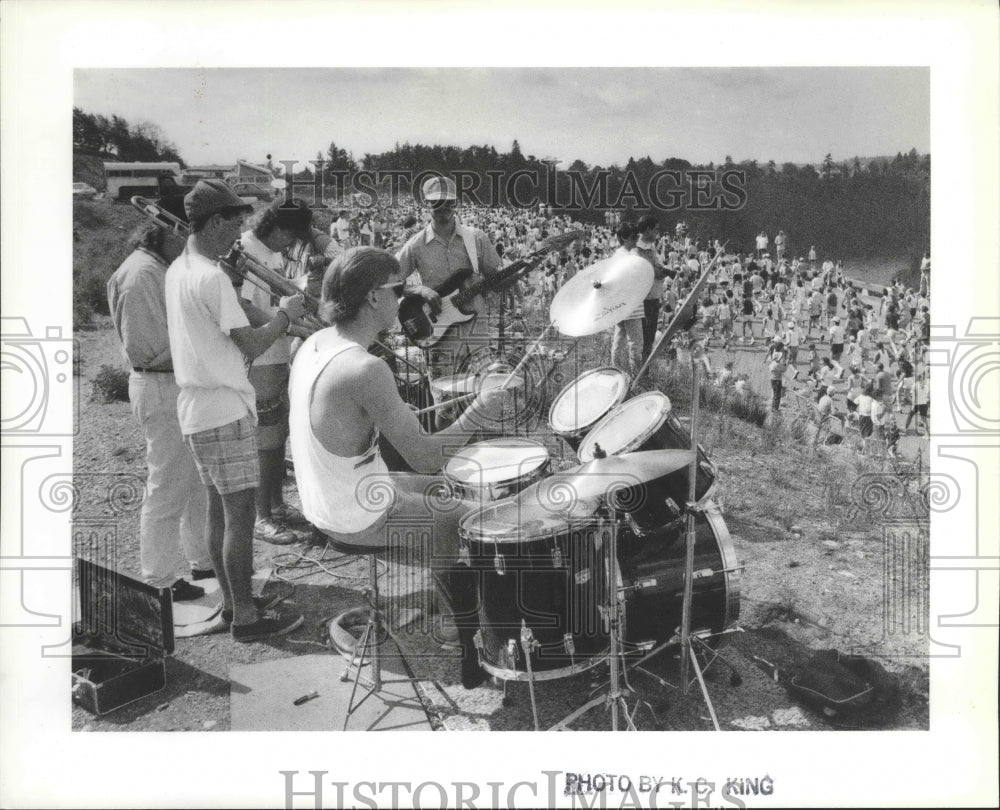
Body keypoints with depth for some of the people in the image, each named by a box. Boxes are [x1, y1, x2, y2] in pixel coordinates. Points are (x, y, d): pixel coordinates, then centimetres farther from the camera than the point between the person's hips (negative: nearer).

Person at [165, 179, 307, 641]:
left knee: (220, 510, 15)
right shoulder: (212, 278, -18)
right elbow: (252, 346, -17)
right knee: (240, 513, -3)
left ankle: (230, 602, 25)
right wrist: (286, 314, -1)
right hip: (225, 411, -10)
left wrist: (279, 319, 7)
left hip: (196, 408, 10)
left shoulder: (178, 270, 11)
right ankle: (245, 616, 5)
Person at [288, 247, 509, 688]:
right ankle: (474, 663, 24)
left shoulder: (316, 343, 0)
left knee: (453, 493, 23)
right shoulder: (364, 370, -29)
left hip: (327, 499, 9)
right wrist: (480, 411, -15)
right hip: (361, 517, -9)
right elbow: (424, 457, -26)